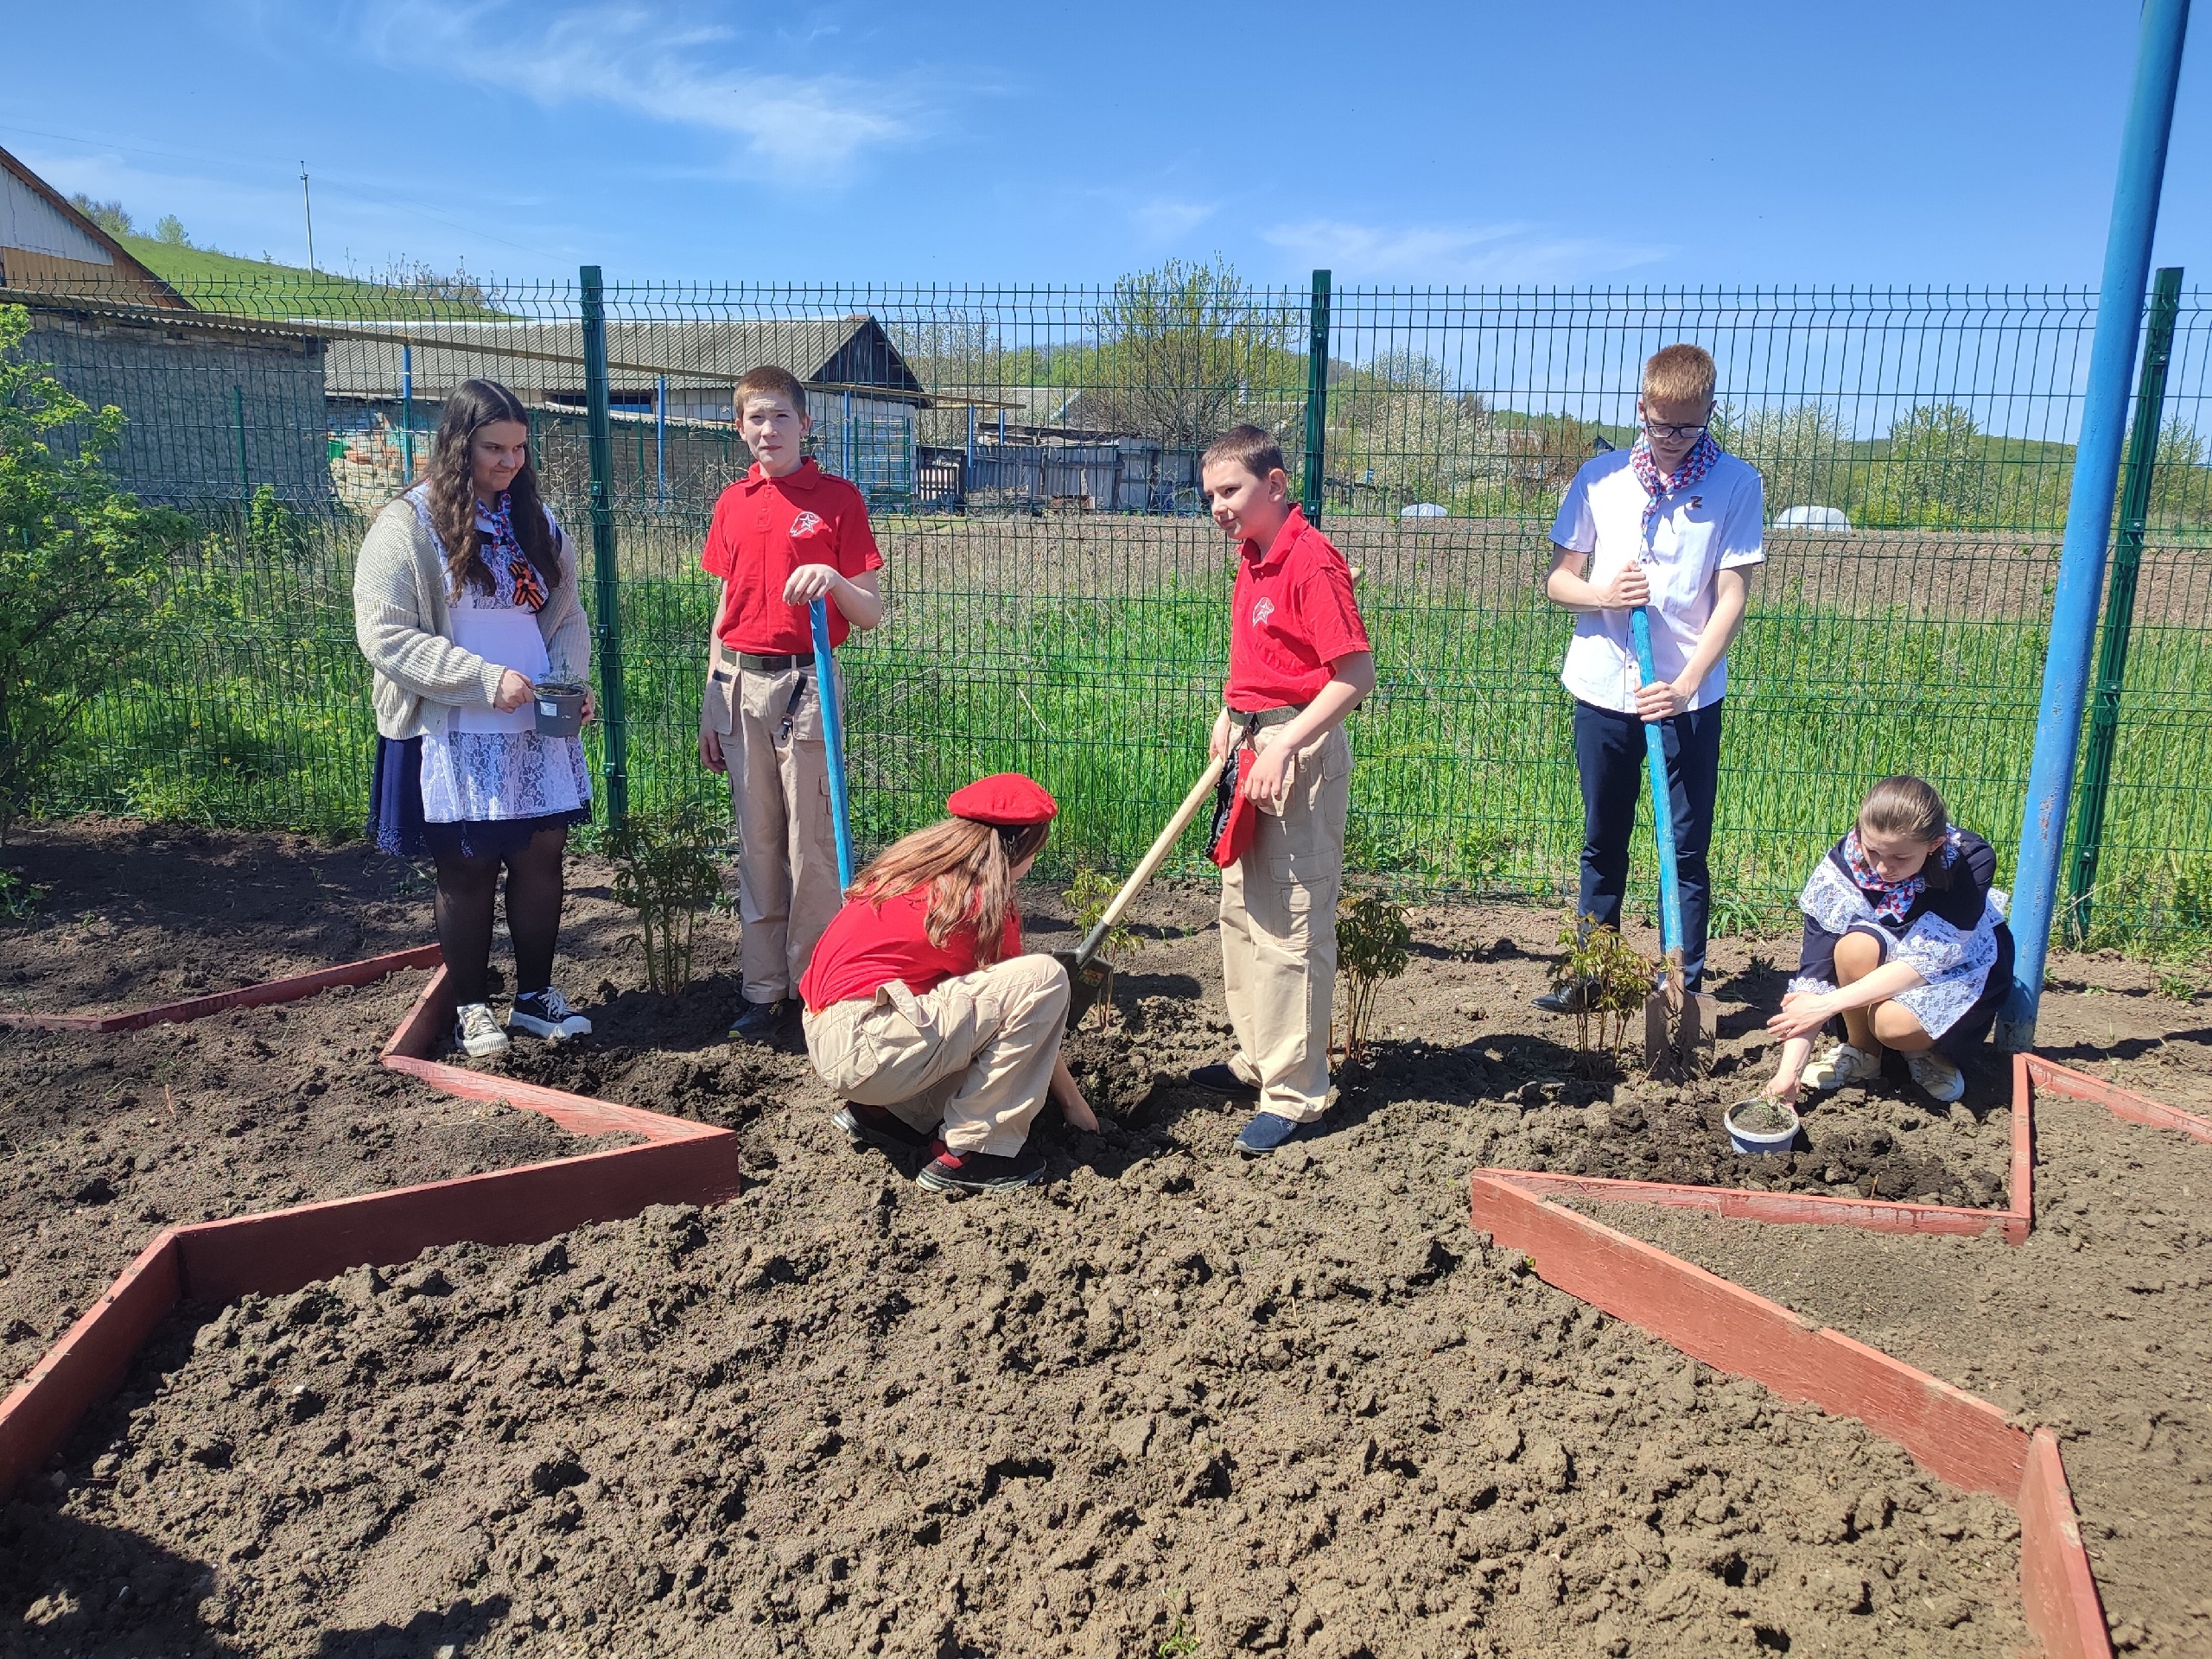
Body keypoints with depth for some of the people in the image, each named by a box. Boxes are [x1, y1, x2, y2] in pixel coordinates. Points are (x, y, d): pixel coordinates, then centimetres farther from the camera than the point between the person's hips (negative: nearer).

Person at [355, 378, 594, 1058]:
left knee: (542, 860, 8)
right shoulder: (407, 525, -8)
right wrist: (485, 678, -20)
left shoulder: (535, 520, 9)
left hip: (538, 732, 5)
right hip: (452, 739, -5)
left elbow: (568, 615, 14)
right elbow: (385, 636, -13)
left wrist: (567, 679, -5)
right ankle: (471, 1008, 20)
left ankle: (534, 995, 24)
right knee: (467, 872, 5)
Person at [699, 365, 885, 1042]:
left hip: (804, 682, -4)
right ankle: (764, 989, 17)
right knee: (756, 844, 9)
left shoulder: (837, 498, -1)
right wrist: (709, 705, 15)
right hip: (740, 686, 5)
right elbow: (725, 610, 17)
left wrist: (832, 579, -24)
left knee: (810, 843, -2)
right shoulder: (732, 504, 13)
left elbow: (871, 613, -3)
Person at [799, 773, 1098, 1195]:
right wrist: (1075, 1105, 16)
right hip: (867, 1048, -9)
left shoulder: (913, 863, 14)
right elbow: (1030, 1024, 2)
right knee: (1045, 978, -12)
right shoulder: (983, 902, -9)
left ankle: (883, 1112, 15)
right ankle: (970, 1152, -7)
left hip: (823, 1039, 9)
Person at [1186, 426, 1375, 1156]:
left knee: (1291, 924, -5)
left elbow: (1356, 674, -22)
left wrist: (1283, 746, -25)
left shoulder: (1312, 561, -17)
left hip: (1299, 751, -10)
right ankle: (1256, 1058, 32)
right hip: (1253, 744, 10)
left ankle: (1294, 1093, 4)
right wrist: (1231, 715, 13)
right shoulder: (1253, 560, 12)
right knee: (1242, 909, 18)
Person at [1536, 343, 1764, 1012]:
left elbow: (1732, 597, -7)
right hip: (1602, 688, 2)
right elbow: (1558, 579, 7)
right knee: (1603, 841, 15)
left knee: (1686, 850, 3)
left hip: (1690, 697, -2)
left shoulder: (1736, 484, -3)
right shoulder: (1600, 477, 2)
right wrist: (1601, 594, -15)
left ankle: (1684, 987, 14)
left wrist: (1685, 684, -18)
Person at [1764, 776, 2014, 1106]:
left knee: (1894, 1022, -33)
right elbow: (1815, 970, -26)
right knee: (1856, 947, -33)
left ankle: (1926, 1048, 4)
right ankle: (1861, 1052, -6)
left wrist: (1828, 1003, -37)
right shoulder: (1844, 865, -25)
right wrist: (1788, 1071, -32)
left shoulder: (1972, 861, -29)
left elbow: (1924, 961, -31)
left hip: (1957, 970, -2)